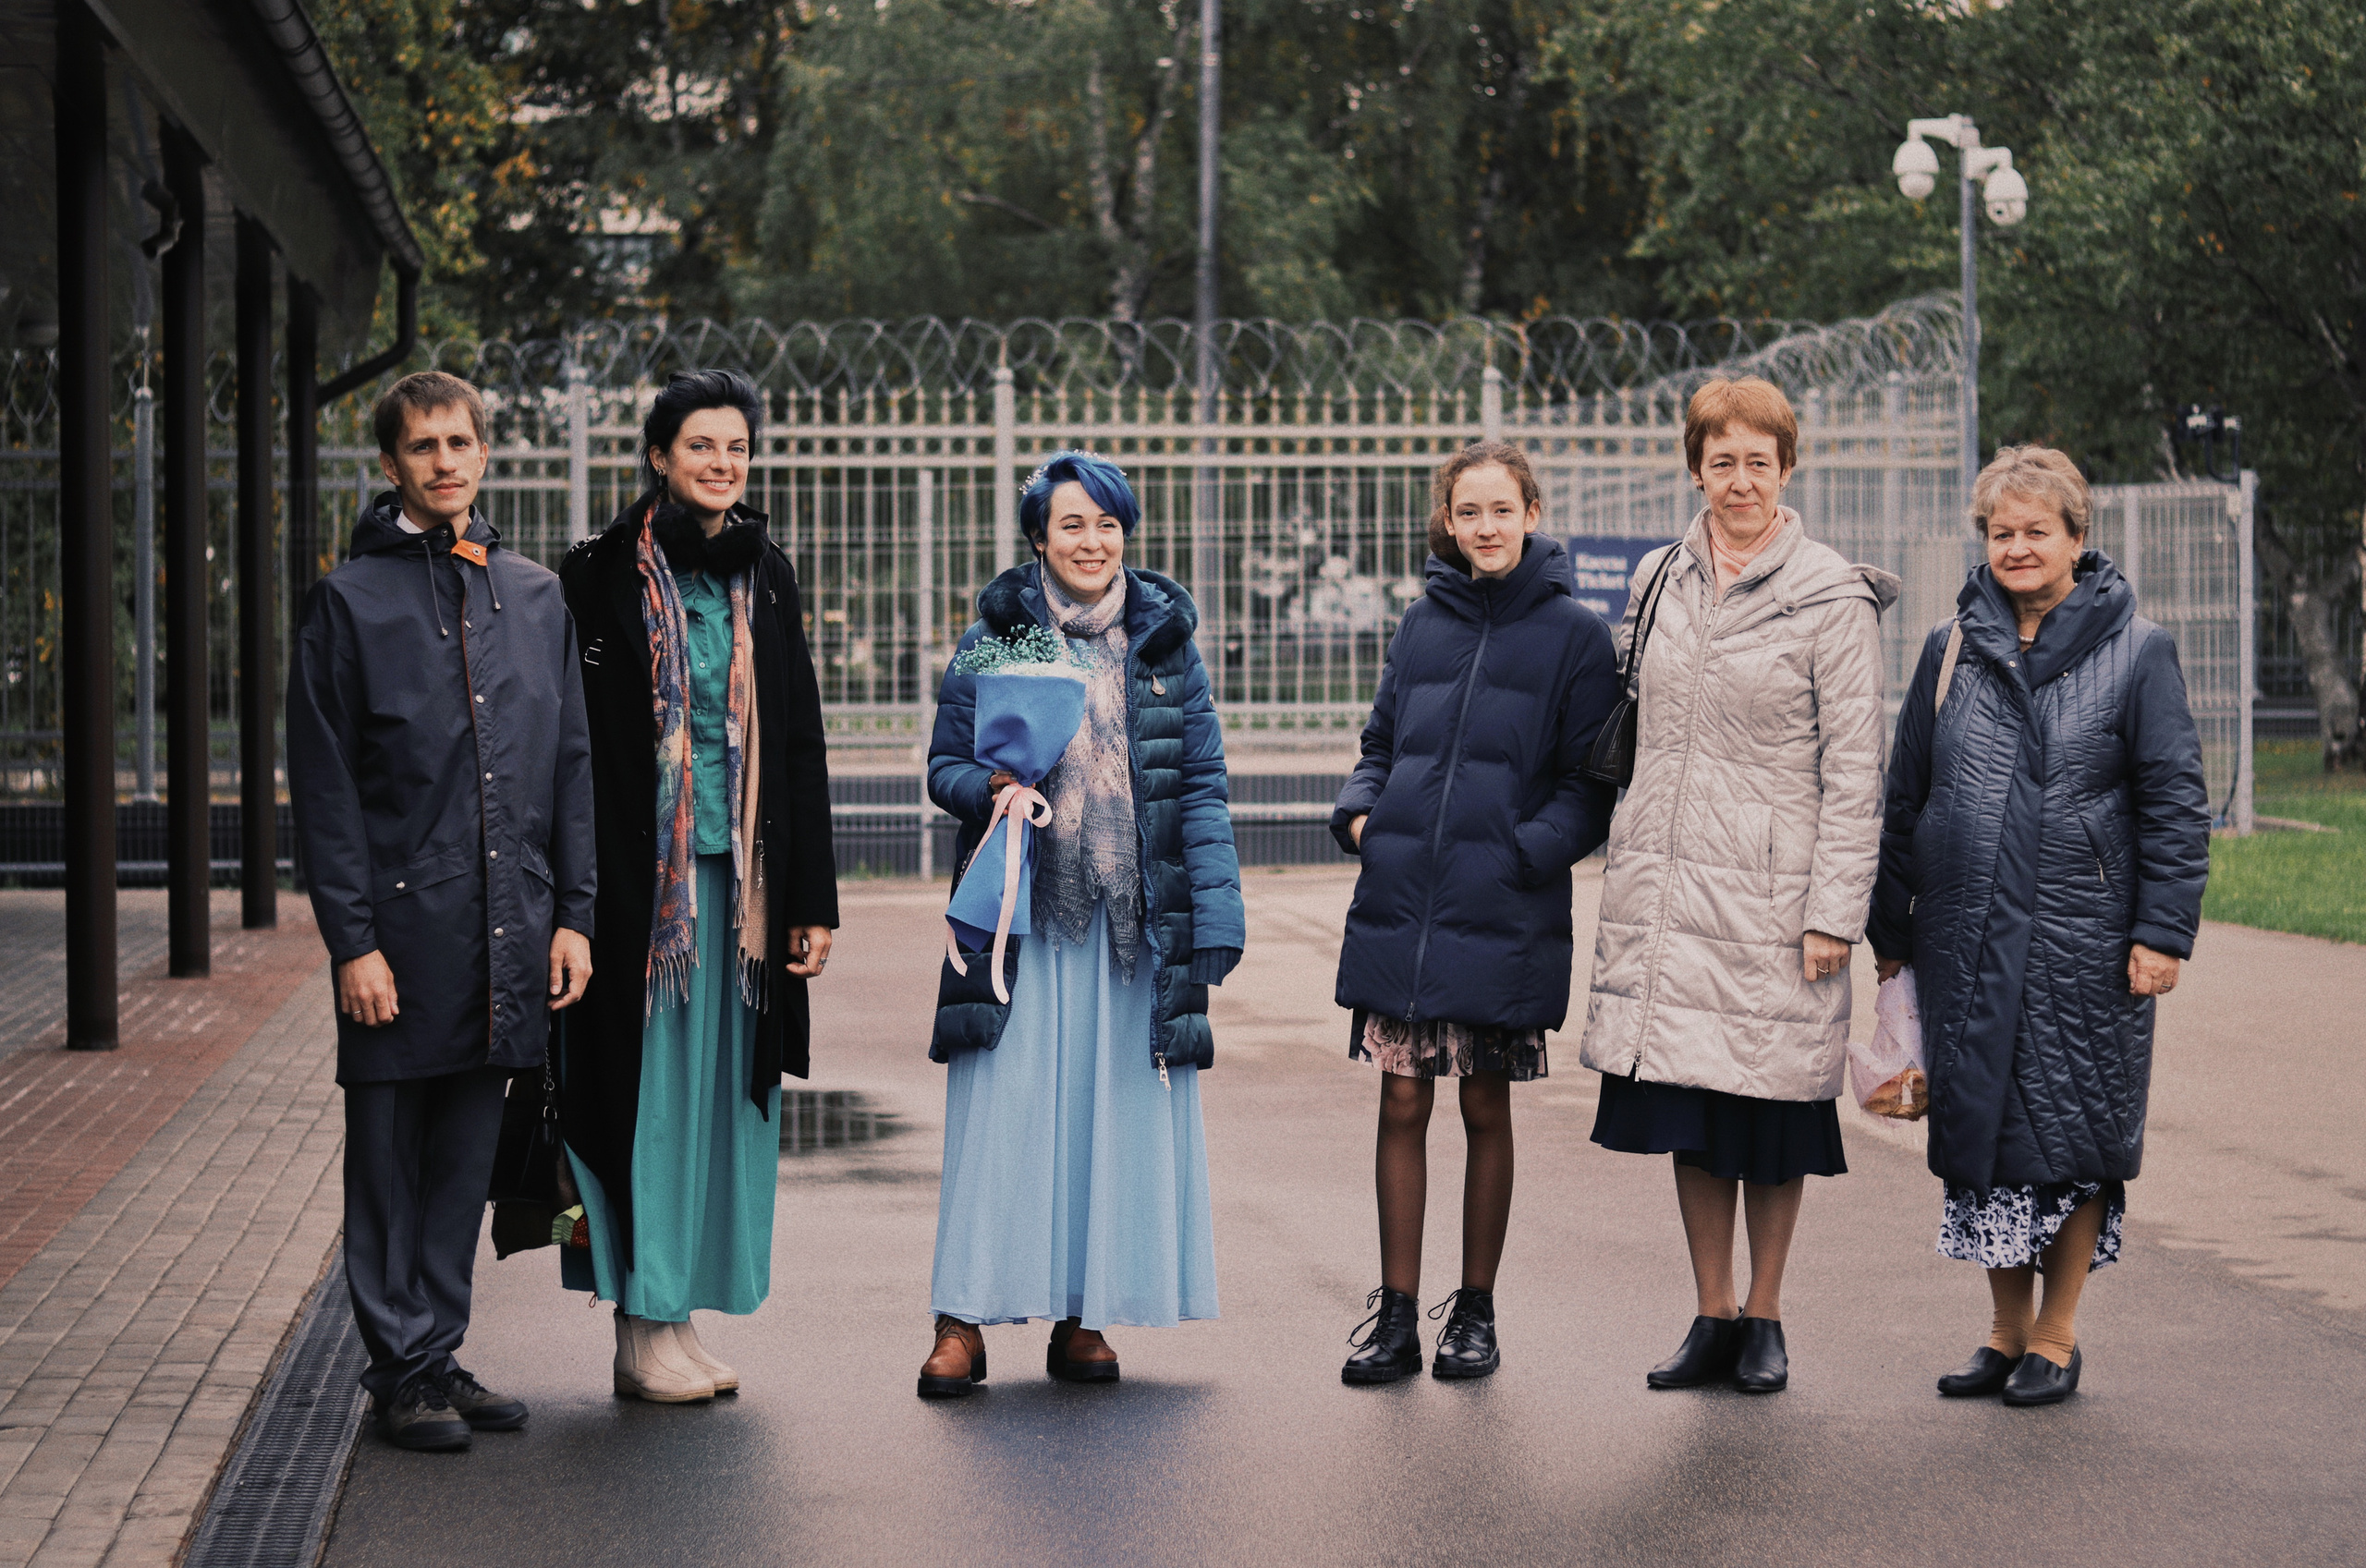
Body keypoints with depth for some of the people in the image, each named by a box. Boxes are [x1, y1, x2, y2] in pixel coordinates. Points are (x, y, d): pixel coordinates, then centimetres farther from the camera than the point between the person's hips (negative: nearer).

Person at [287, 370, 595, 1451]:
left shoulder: (535, 597, 11)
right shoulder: (351, 601, -1)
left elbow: (573, 764, 13)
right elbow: (323, 786, -4)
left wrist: (572, 913, 6)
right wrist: (352, 938, -11)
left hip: (507, 936, 4)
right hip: (401, 925, -4)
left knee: (466, 1156, 10)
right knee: (389, 1158, 2)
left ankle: (439, 1355, 18)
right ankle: (403, 1370, 9)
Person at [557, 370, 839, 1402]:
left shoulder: (764, 576, 11)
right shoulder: (603, 576, -4)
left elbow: (799, 741, 12)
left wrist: (813, 896, 7)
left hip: (739, 875, 5)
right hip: (641, 876, -5)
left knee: (718, 1088, 7)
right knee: (649, 1084, -2)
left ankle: (679, 1313, 16)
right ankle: (642, 1331, 4)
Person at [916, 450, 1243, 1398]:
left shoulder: (1164, 643, 9)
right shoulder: (995, 637, 5)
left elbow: (1203, 786, 7)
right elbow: (944, 764, 8)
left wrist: (1217, 913, -1)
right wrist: (990, 788, -15)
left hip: (1138, 918, 2)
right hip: (1022, 912, -1)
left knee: (1120, 1112, 2)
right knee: (1004, 1107, -5)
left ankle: (1084, 1318, 10)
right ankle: (964, 1320, -1)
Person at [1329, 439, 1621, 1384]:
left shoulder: (1574, 635, -1)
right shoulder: (1424, 623, 10)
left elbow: (1588, 784, -3)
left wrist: (1525, 851, -17)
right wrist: (1359, 812, 1)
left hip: (1500, 915, -3)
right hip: (1399, 907, 3)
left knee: (1485, 1110, 7)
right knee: (1402, 1105, 4)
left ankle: (1475, 1312, 18)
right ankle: (1397, 1315, 11)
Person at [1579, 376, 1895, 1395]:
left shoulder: (1830, 600, -4)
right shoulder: (1659, 583, 11)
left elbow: (1853, 767, -6)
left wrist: (1836, 910, -11)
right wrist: (1628, 875, 15)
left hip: (1772, 889, -4)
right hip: (1666, 881, 4)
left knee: (1772, 1114, 2)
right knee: (1686, 1106, 6)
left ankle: (1763, 1318, 15)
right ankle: (1712, 1318, 15)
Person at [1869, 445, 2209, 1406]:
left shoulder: (2135, 652, -1)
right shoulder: (1952, 648, 9)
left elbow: (2175, 804, -1)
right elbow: (1905, 795, 15)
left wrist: (2164, 931, -8)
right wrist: (1891, 928, 15)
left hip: (2084, 945, -3)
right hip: (1967, 943, 4)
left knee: (2072, 1136, 1)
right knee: (1980, 1130, 7)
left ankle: (2055, 1337, 14)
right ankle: (2006, 1330, 19)